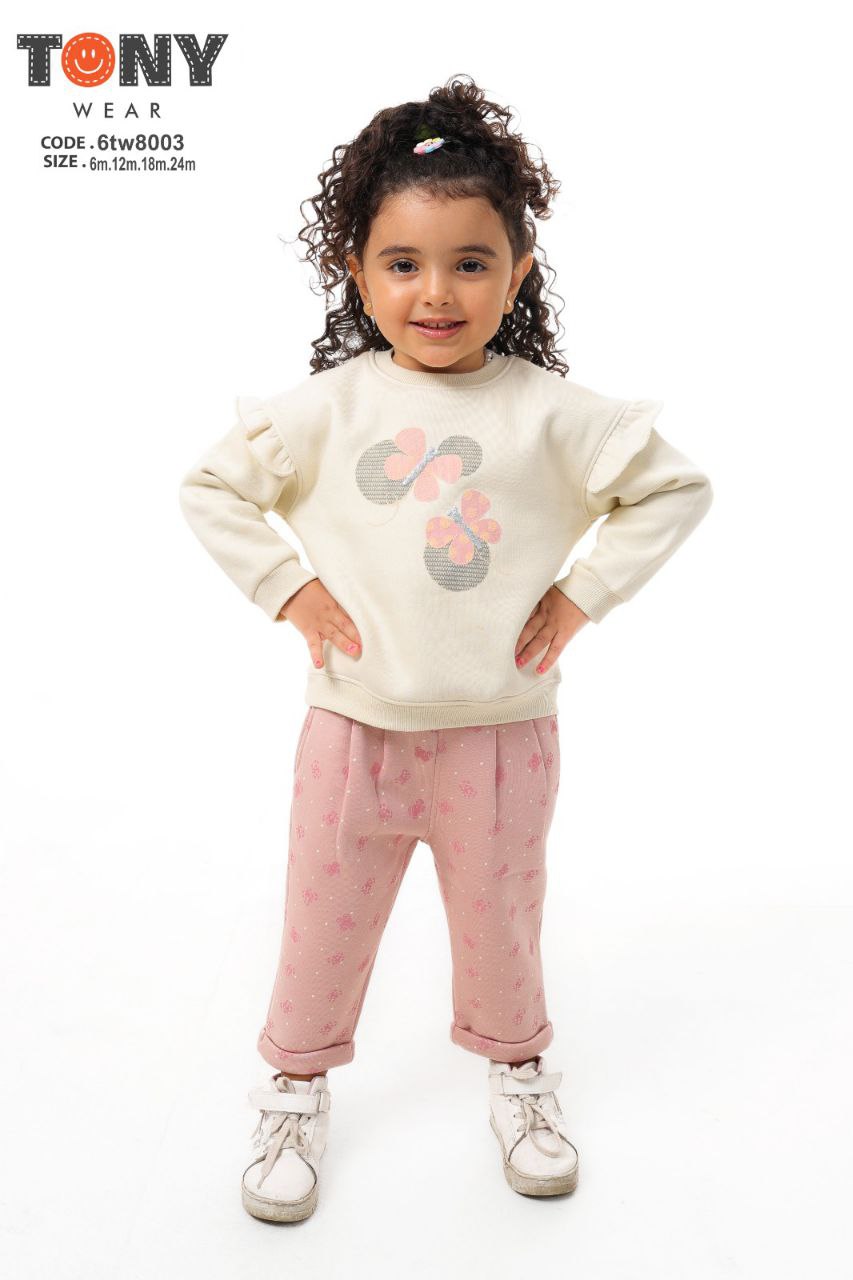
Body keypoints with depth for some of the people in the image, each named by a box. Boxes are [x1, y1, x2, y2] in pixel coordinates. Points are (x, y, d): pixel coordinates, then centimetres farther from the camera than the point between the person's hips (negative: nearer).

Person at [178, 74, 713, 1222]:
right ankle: (298, 1086, 40)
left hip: (501, 729, 0)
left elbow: (678, 487, 1)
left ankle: (517, 1069, 46)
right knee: (325, 928, 15)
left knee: (500, 924, 18)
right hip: (355, 726, 1)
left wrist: (584, 592, -6)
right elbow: (209, 488, 4)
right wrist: (286, 588, -6)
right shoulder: (326, 408, -5)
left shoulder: (549, 411, -6)